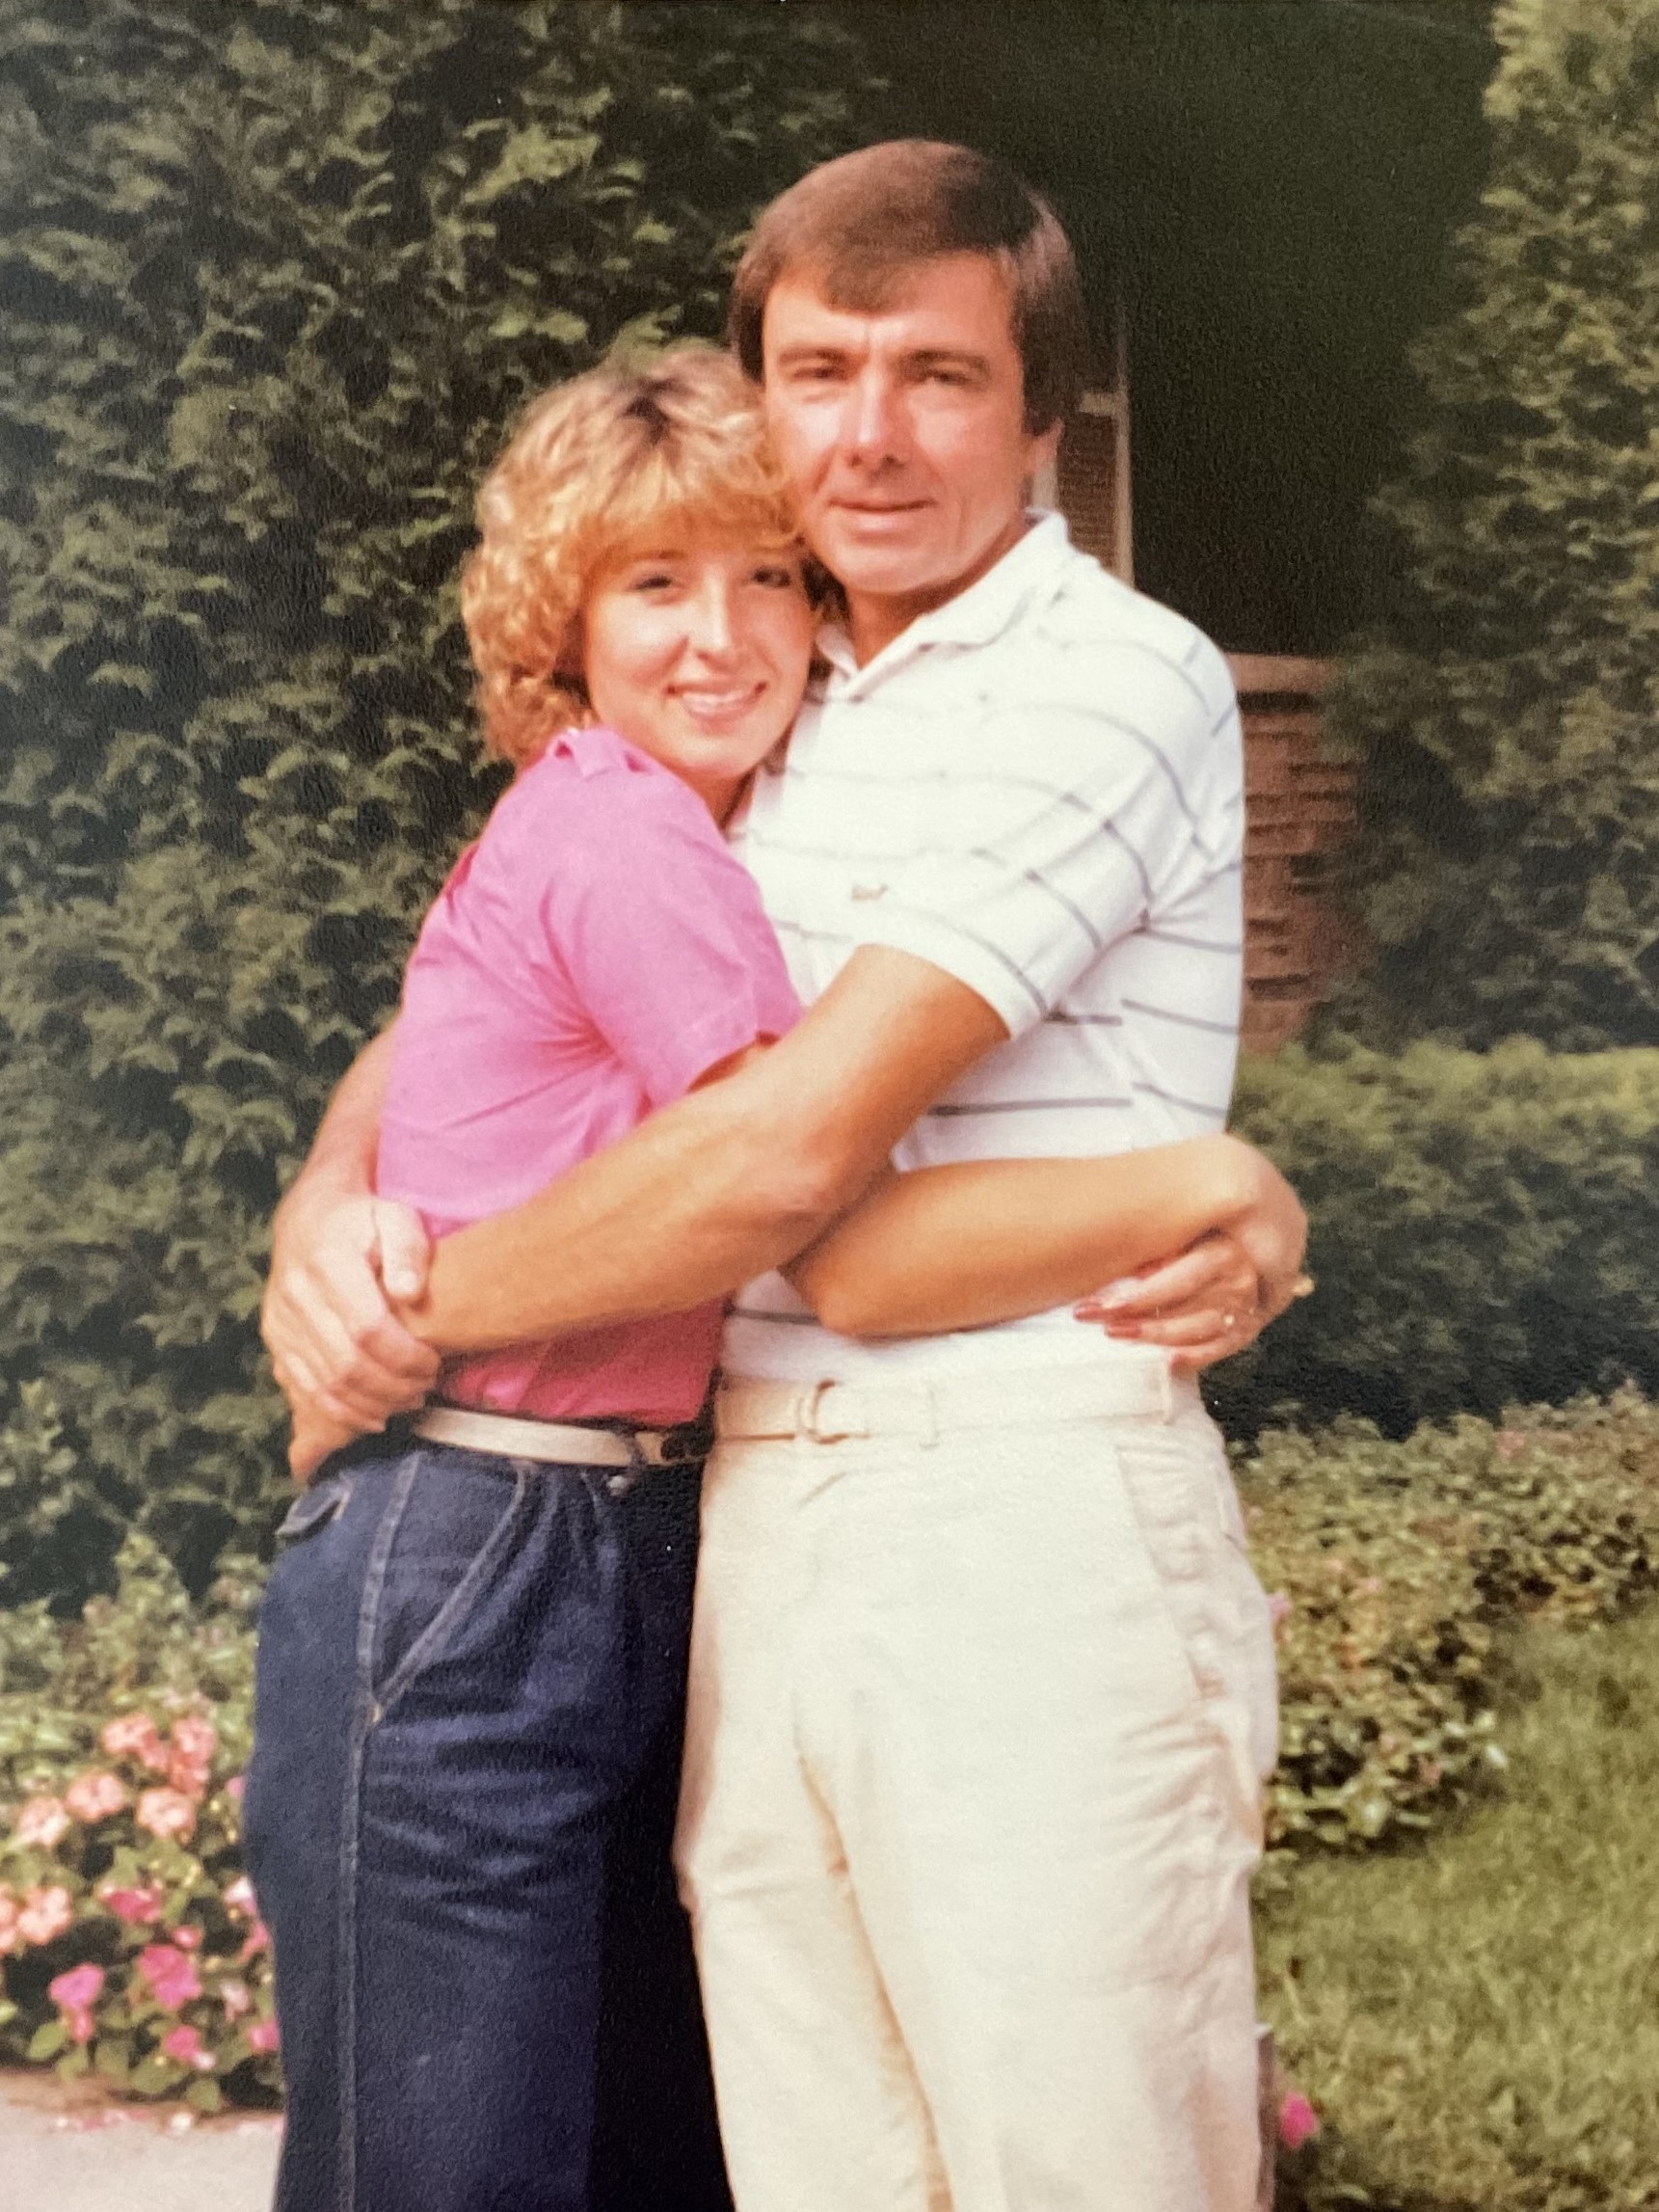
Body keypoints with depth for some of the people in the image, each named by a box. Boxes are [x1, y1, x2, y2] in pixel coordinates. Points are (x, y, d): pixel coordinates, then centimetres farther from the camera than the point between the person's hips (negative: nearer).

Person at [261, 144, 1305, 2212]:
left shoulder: (1118, 681, -8)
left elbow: (785, 1152, -15)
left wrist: (423, 1315, -4)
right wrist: (327, 1207, -2)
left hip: (1023, 1517, -7)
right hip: (756, 1520, 7)